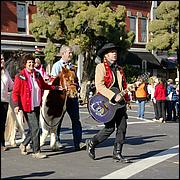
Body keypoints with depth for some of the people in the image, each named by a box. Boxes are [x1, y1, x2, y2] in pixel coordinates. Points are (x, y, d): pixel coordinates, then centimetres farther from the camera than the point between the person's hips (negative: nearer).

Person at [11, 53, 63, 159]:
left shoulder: (37, 74, 9)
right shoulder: (20, 76, -7)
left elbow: (44, 85, 24)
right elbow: (15, 92, -7)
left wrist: (56, 88, 18)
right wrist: (16, 105, -17)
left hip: (37, 106, 7)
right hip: (28, 107, -7)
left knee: (33, 128, 14)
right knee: (35, 128, -9)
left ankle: (24, 144, 36)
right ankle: (36, 152, 0)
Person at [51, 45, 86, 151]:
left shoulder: (72, 66, 17)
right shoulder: (57, 65, -1)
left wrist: (77, 87, 5)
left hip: (72, 95, 5)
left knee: (76, 119, -2)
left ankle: (78, 143, -3)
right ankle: (56, 141, 20)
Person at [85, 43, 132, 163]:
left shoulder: (118, 69, 19)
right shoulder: (101, 67, -5)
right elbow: (99, 86, -16)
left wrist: (127, 99, 16)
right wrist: (114, 96, -23)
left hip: (119, 101, 7)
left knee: (122, 128, 1)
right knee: (110, 128, -7)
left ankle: (117, 153, 11)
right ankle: (91, 143, 16)